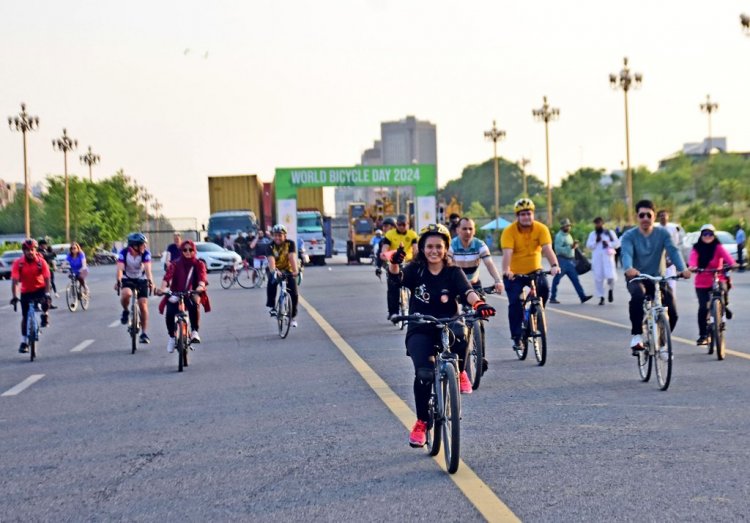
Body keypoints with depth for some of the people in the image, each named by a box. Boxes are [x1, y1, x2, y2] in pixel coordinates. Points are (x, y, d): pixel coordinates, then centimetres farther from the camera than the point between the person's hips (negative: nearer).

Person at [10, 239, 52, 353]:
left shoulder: (41, 261, -19)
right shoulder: (18, 263, -19)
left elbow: (46, 279, -23)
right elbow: (14, 280, -24)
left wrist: (47, 293, -36)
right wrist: (14, 297, -35)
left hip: (40, 288, -1)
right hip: (26, 291, 1)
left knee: (46, 301, -33)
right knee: (25, 317, 2)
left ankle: (44, 315, 0)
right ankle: (24, 342, 12)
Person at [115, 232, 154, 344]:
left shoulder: (146, 253, -20)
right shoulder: (124, 253, -22)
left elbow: (147, 268, -33)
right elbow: (120, 268, -33)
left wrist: (150, 280, -51)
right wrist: (118, 281, -51)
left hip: (141, 279, 1)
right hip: (127, 279, -1)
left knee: (143, 305, -7)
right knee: (126, 294, -33)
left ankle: (144, 333, 4)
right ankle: (125, 311, -1)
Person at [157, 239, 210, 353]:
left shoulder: (199, 264, 2)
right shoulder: (175, 264, 1)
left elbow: (202, 277, -17)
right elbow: (168, 276, -16)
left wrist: (201, 286, -40)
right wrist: (163, 288, -37)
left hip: (192, 293, -1)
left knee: (193, 304, -37)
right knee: (170, 312, -25)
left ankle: (195, 331, -22)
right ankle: (171, 337, 3)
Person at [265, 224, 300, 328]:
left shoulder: (290, 244, -15)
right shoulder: (270, 246, -17)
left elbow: (292, 257, -29)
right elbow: (271, 260, -33)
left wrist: (295, 271, -44)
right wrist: (273, 271, -53)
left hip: (288, 270, 1)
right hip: (276, 270, -1)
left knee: (294, 294, -11)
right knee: (272, 282, -34)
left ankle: (293, 316, 7)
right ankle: (271, 306, -23)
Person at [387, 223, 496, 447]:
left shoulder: (453, 273, 1)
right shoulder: (416, 270, 2)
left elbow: (467, 291, -18)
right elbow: (398, 277, -19)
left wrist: (479, 304, -41)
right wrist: (394, 263, -44)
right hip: (420, 330, 0)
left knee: (459, 334, -37)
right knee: (424, 373, -23)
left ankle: (459, 372, -7)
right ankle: (421, 422, -2)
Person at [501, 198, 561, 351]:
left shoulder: (541, 229, -11)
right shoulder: (509, 231, -16)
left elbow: (547, 249, -23)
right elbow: (507, 252, -27)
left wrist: (554, 265, -40)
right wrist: (506, 270, -45)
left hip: (534, 271, 1)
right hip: (514, 274, -1)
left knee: (544, 288, -25)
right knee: (515, 303, -12)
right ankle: (517, 338, 1)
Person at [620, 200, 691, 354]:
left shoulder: (663, 233, 0)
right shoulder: (629, 236, -4)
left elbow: (673, 250, -16)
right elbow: (626, 253, -23)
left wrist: (683, 269, -36)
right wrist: (629, 268, -47)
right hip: (636, 278, -2)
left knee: (672, 313, -14)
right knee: (638, 294, -37)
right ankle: (636, 336, -27)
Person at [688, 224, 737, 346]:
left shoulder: (718, 247, -1)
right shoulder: (697, 248, 1)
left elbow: (725, 255, -19)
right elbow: (693, 258, -17)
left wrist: (732, 263, -41)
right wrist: (692, 266, -41)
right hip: (702, 283, 0)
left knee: (723, 288, -29)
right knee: (703, 307, -10)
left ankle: (725, 306, 7)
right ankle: (703, 335, 2)